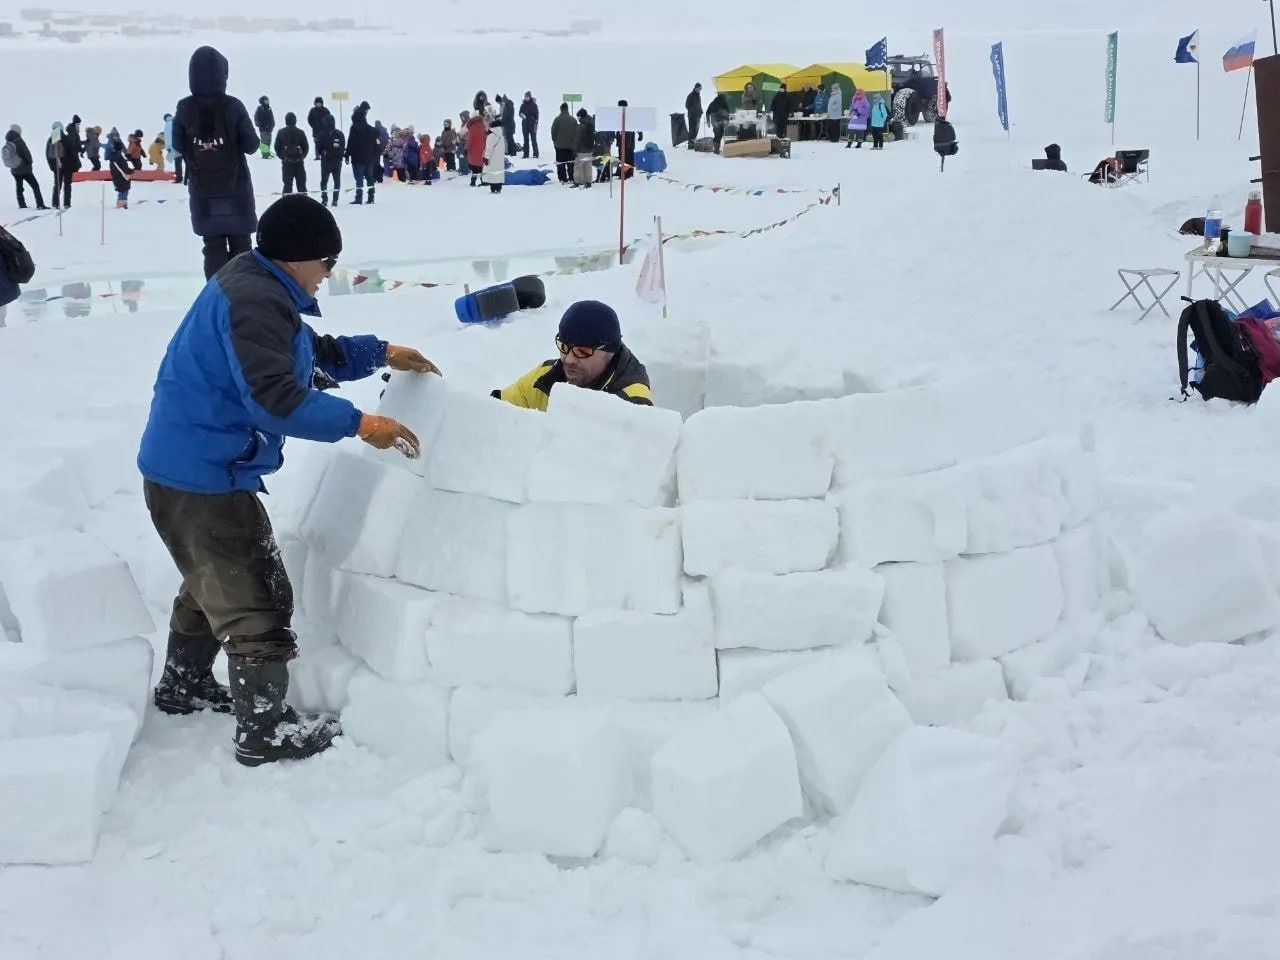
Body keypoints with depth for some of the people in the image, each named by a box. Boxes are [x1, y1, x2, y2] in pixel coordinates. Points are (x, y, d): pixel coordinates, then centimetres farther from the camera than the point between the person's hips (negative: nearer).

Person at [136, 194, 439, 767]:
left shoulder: (261, 291, 12)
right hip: (204, 479, -11)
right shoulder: (253, 301, -23)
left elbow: (316, 355, 24)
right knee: (257, 598, -3)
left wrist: (383, 354, 16)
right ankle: (265, 731, 6)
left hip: (192, 470, 11)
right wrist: (358, 424, -28)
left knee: (215, 584, 27)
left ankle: (183, 687, 44)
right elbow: (274, 397, -32)